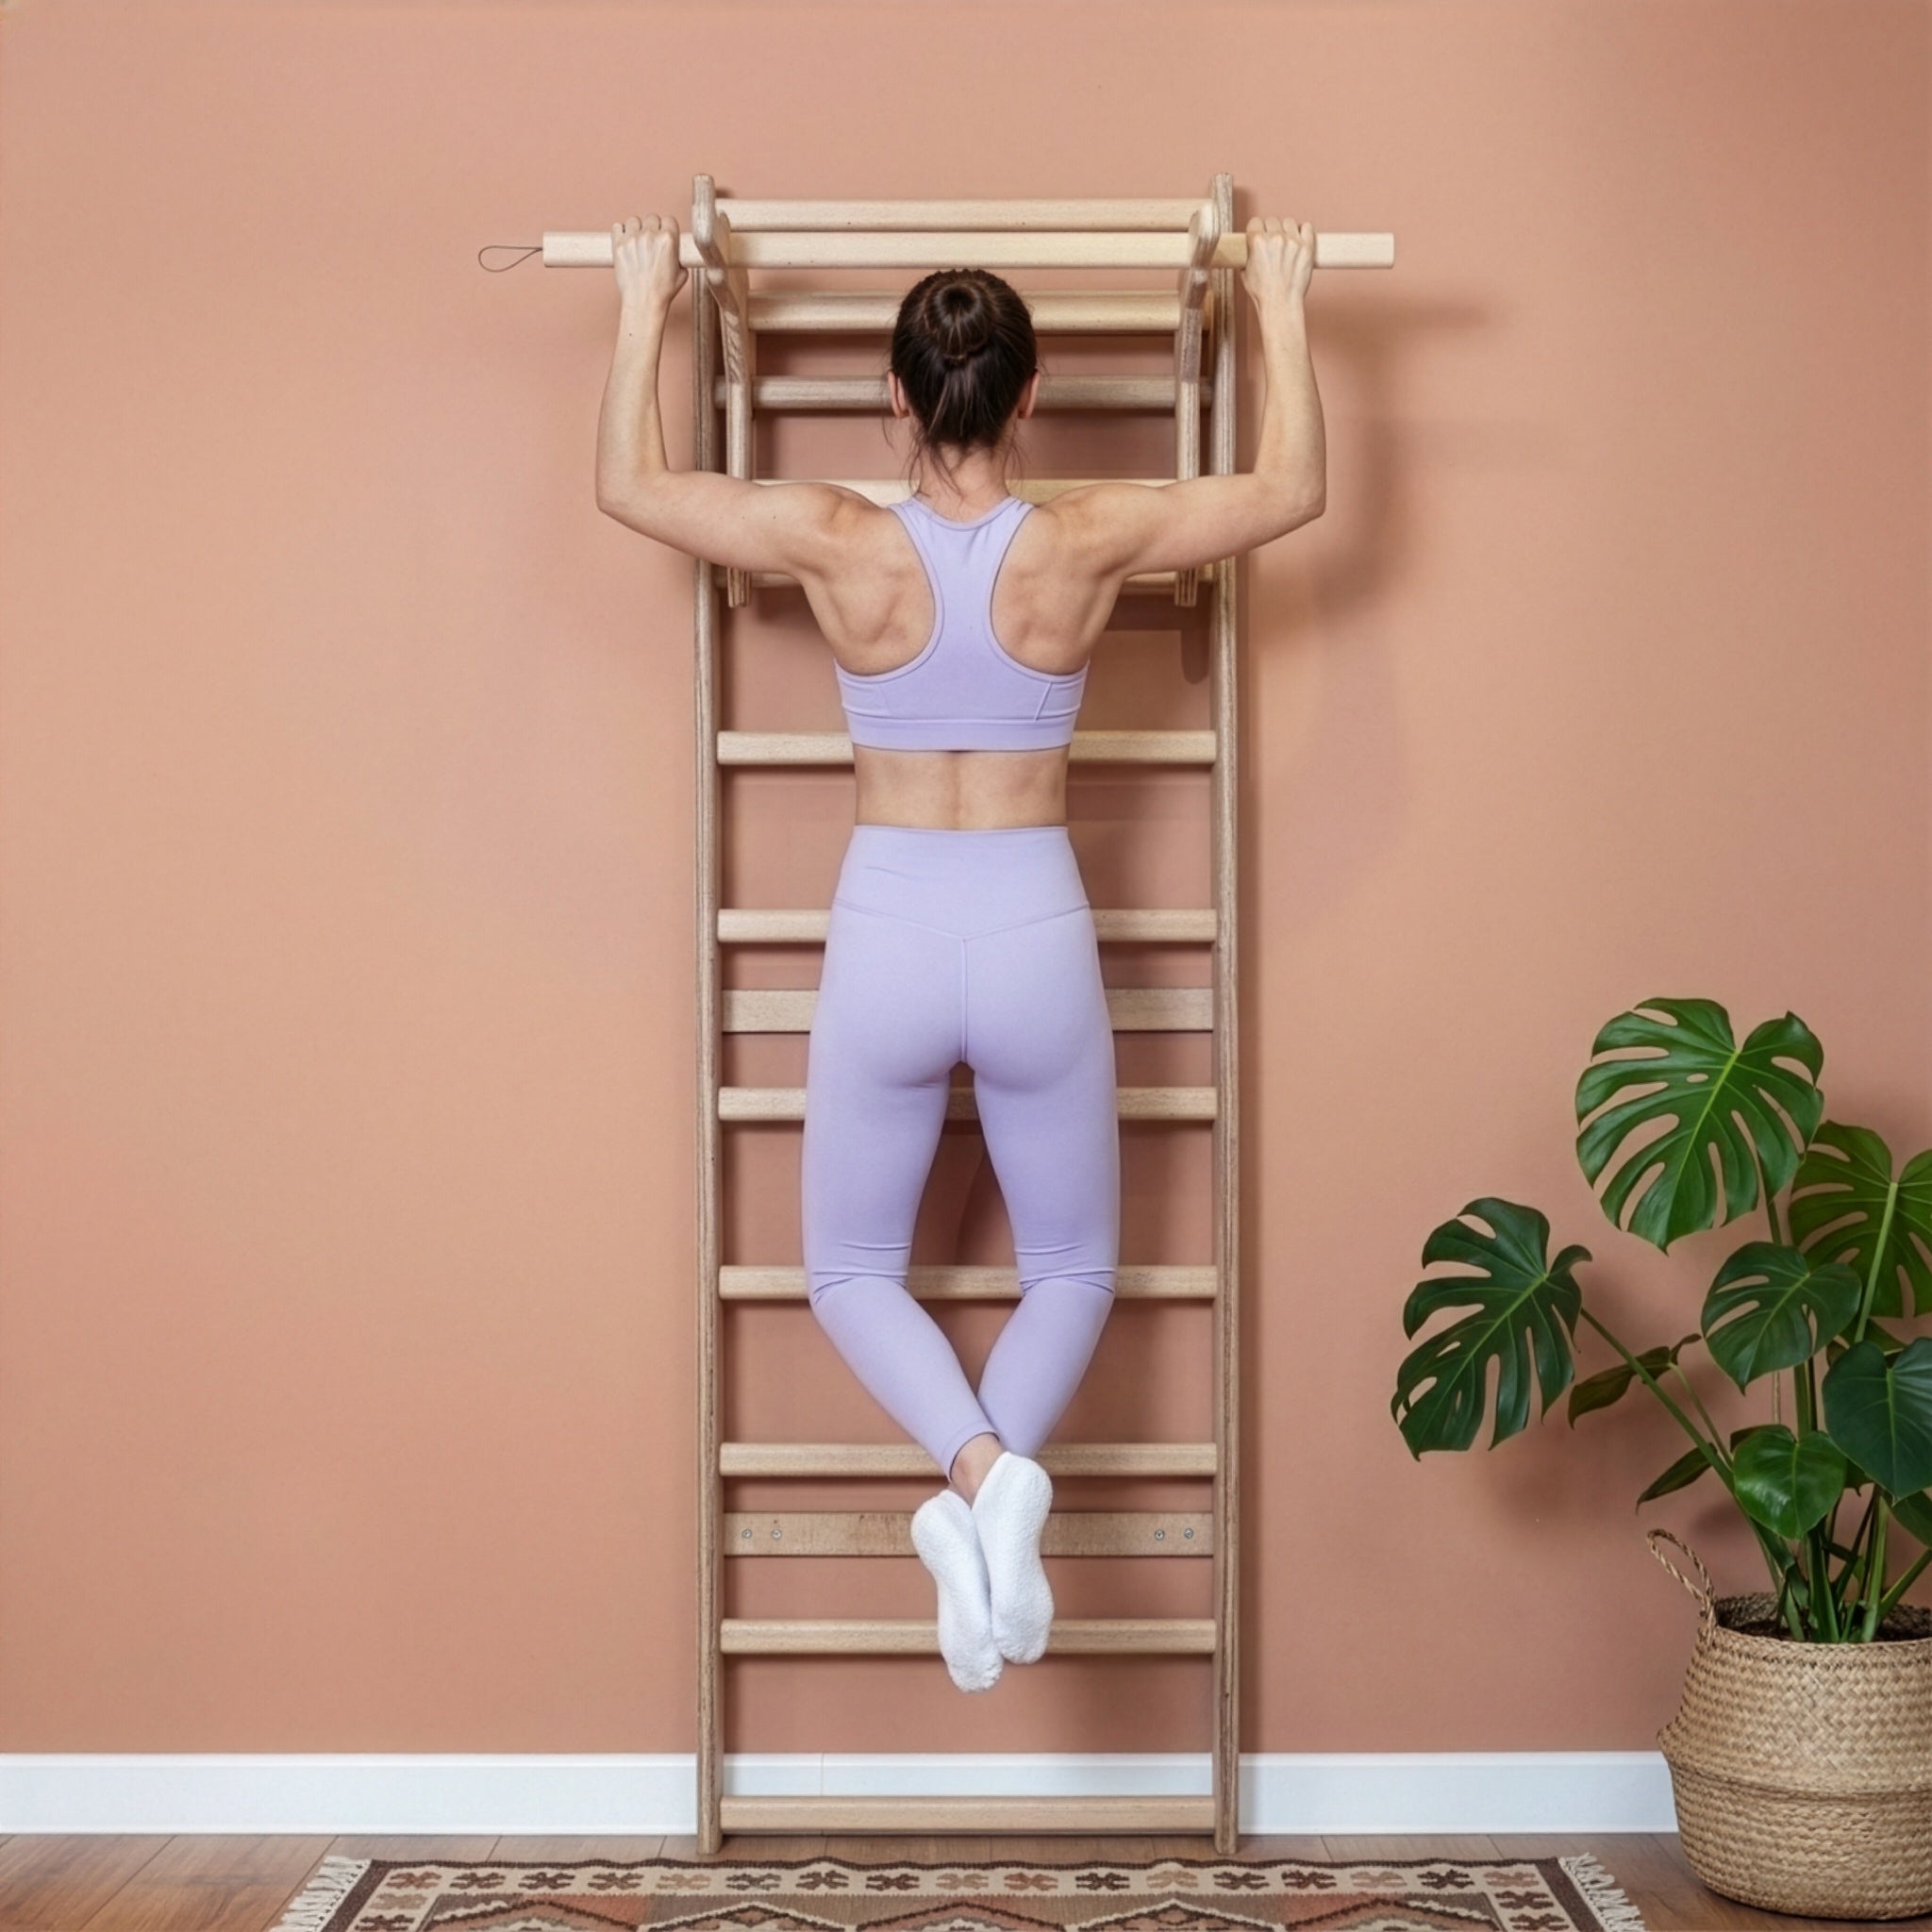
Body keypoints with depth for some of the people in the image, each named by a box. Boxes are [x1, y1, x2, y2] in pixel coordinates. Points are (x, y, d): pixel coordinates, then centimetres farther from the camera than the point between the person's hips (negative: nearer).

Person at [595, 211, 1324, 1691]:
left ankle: (976, 1471, -12)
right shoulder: (1091, 543, -9)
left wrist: (645, 310, 15)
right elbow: (1295, 491, 6)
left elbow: (629, 485, 5)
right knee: (1073, 1269, 18)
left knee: (852, 1265, 17)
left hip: (887, 937, 0)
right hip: (1037, 937, 0)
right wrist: (1283, 311, 15)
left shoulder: (839, 543, -10)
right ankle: (1000, 1485, -12)